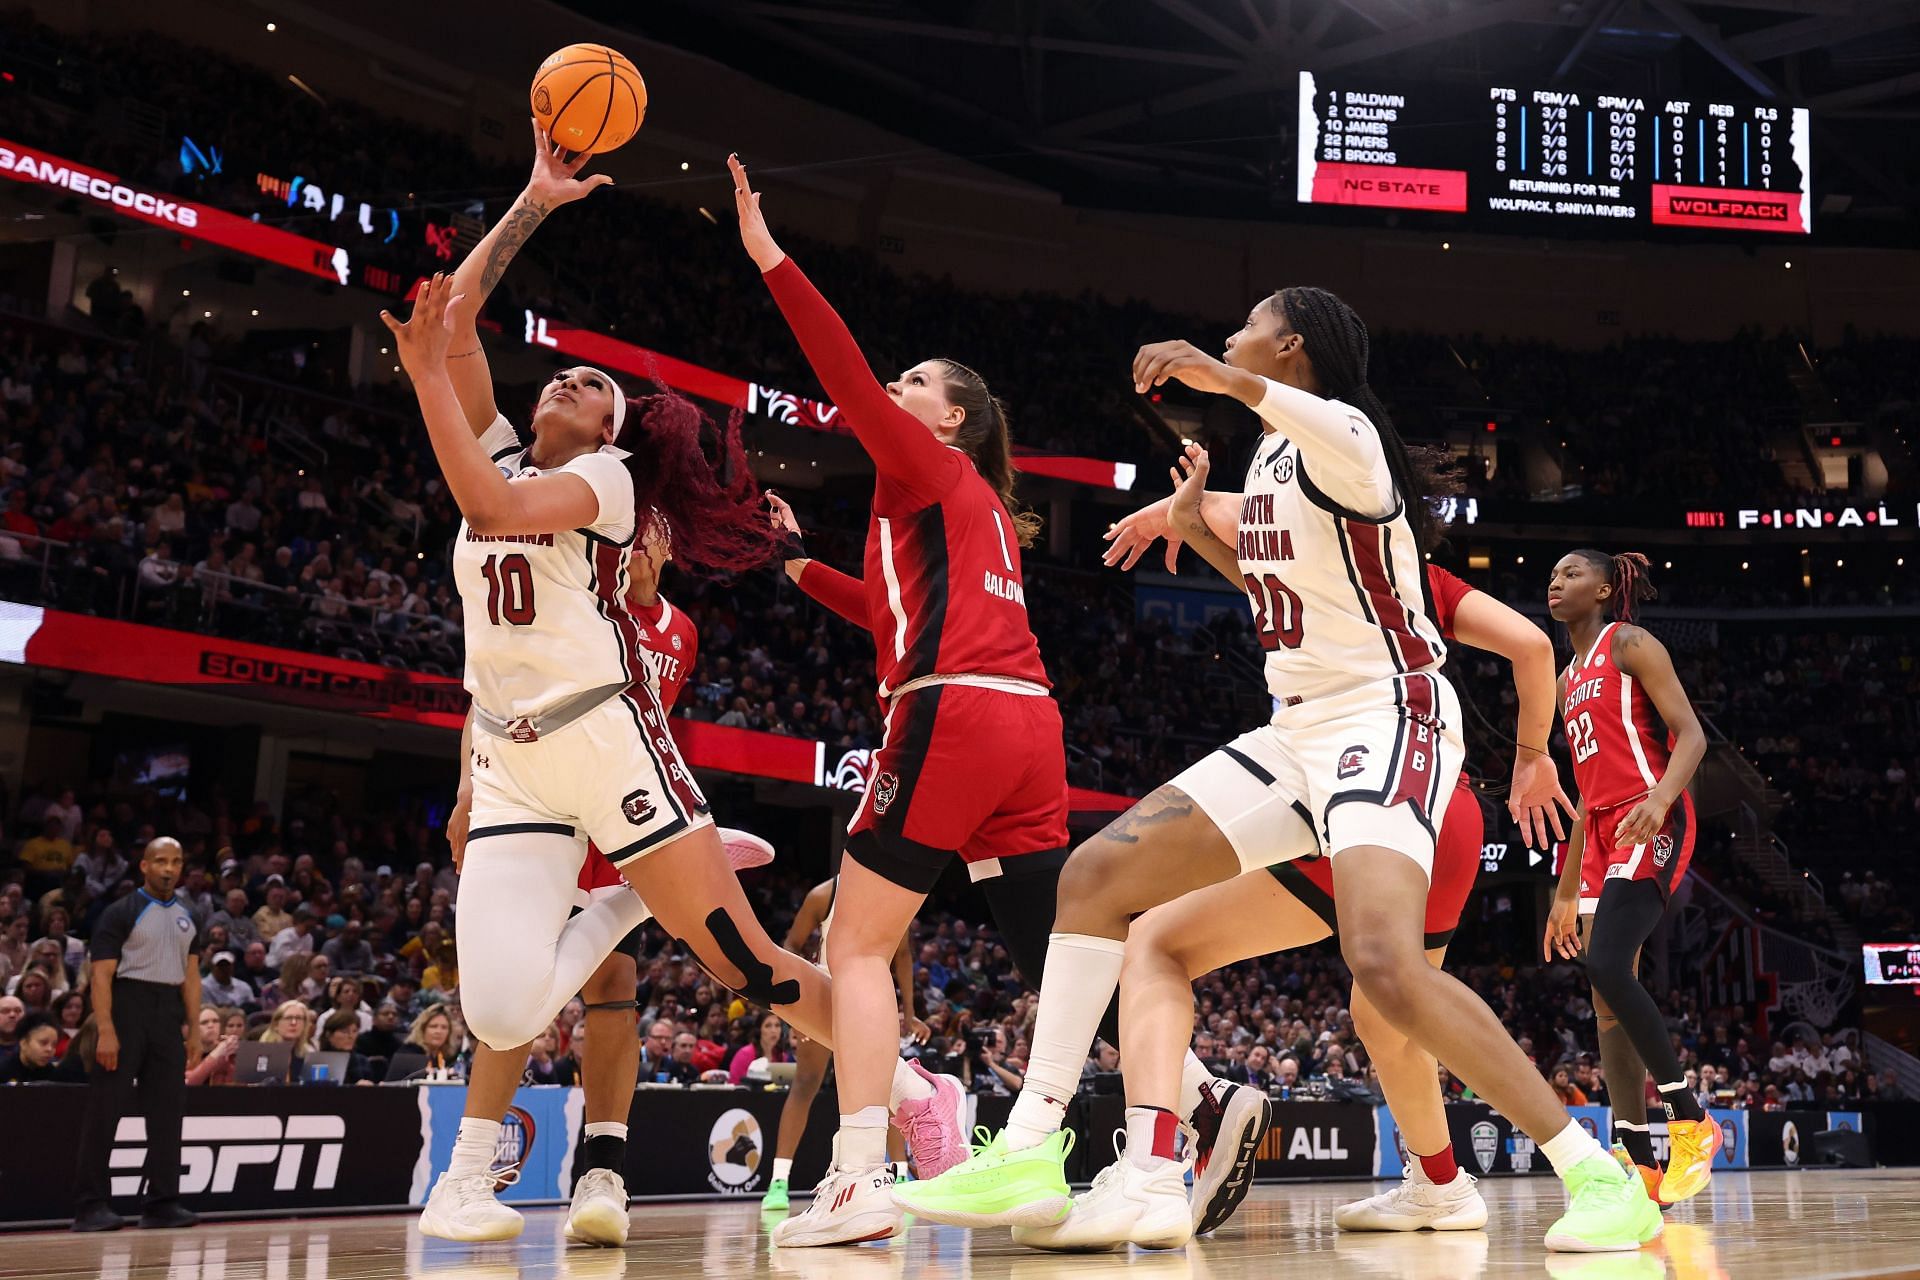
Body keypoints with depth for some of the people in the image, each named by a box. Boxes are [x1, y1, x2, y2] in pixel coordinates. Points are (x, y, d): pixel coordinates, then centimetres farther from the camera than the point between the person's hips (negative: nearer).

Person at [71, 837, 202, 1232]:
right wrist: (106, 1031, -19)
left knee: (167, 1107, 5)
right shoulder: (121, 913, -5)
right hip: (127, 1007, -6)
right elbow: (101, 974, -11)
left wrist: (195, 1032, 10)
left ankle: (163, 1203, 11)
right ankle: (90, 1206, 2)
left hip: (168, 1012, 6)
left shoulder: (186, 916, 13)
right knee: (105, 1108, -4)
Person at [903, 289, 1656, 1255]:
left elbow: (1345, 439, -40)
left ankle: (1596, 1177, -14)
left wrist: (1230, 379, -55)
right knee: (1096, 874, 1)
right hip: (1300, 730, 9)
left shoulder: (1340, 437, -13)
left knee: (1384, 962, -31)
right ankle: (1027, 1157, 2)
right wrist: (1191, 523, 16)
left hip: (1389, 721, -9)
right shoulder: (1268, 458, 15)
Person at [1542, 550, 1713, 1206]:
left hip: (1651, 823, -9)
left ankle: (1692, 1120, -10)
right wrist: (1566, 892, 22)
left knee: (1608, 968, -22)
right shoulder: (1568, 681, 24)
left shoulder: (1630, 643, 0)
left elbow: (1691, 734, -10)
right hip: (1604, 832, 9)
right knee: (1607, 997, 2)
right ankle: (1638, 1162, 2)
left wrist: (1660, 798, -30)